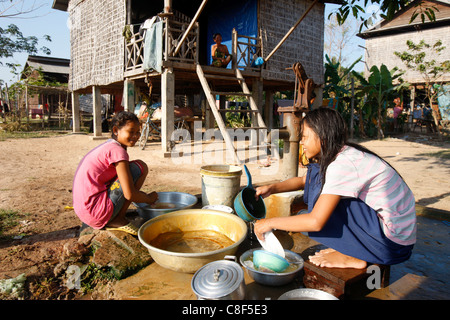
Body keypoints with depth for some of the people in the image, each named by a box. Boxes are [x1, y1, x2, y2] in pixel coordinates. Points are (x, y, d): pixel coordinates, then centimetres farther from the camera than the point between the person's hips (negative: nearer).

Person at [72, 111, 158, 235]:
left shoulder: (107, 146, 15)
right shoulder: (117, 150, -15)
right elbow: (130, 195, -19)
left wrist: (144, 196, 21)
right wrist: (149, 198, 1)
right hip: (96, 211, -10)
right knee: (140, 167, -10)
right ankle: (118, 220, -4)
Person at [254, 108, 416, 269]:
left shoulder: (343, 164, -24)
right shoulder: (339, 155, 4)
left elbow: (316, 222, -27)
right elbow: (303, 180, 17)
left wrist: (271, 222, -17)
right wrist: (272, 188, 1)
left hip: (392, 242, -9)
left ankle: (353, 257, -5)